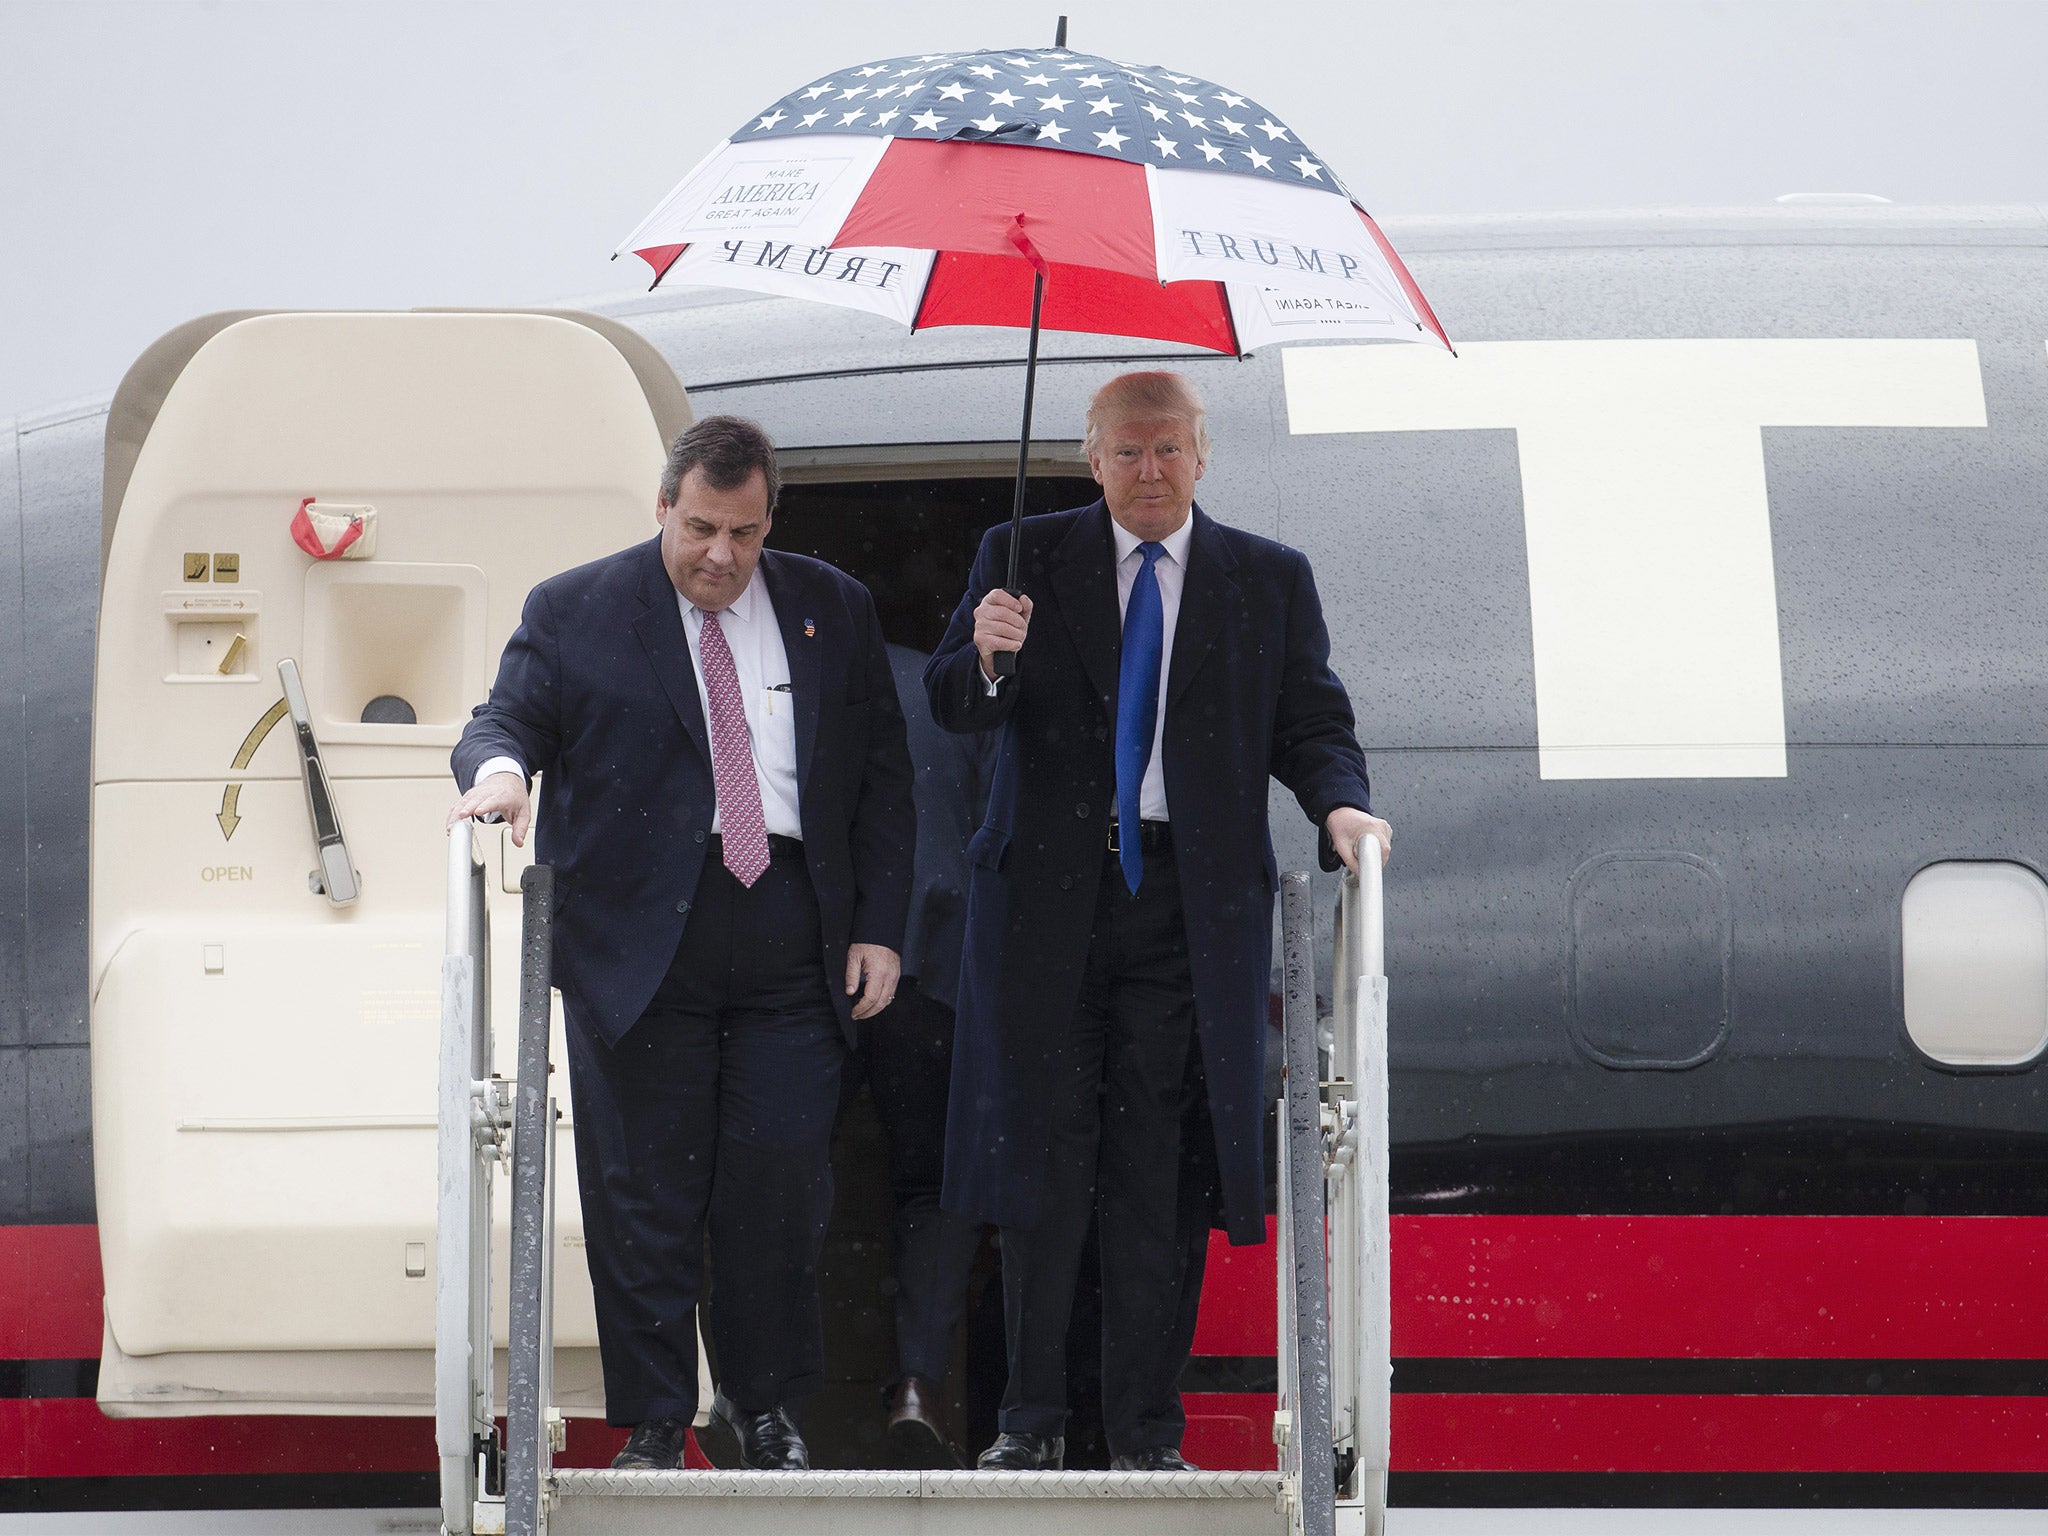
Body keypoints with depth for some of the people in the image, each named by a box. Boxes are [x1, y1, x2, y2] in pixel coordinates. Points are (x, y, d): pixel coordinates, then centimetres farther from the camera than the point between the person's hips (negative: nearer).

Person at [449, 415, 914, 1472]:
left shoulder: (833, 612, 13)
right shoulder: (572, 613, 7)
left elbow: (882, 778, 14)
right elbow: (508, 715, 0)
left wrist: (879, 928, 6)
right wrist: (500, 767, -25)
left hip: (792, 941, 2)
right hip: (639, 939, -1)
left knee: (782, 1178, -3)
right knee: (644, 1189, -2)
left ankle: (760, 1412, 12)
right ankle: (653, 1424, 5)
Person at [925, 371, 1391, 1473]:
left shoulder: (1269, 582, 10)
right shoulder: (1026, 560, 7)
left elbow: (1310, 724, 6)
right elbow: (952, 707, -2)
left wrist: (1339, 803, -15)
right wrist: (984, 656, -25)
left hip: (1190, 900, 0)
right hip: (1048, 889, 0)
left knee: (1163, 1175, -1)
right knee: (1041, 1157, 0)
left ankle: (1145, 1431, 3)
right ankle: (1030, 1419, 9)